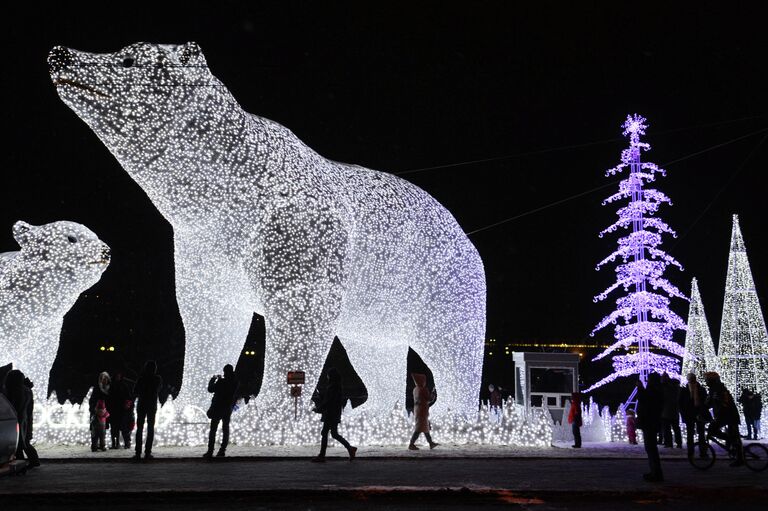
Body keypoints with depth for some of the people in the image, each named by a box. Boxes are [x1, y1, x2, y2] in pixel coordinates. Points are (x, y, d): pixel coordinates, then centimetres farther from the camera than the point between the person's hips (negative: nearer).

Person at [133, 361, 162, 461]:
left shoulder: (141, 378, -7)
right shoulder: (158, 379, -4)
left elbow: (135, 392, -1)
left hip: (141, 405, 0)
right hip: (153, 406, 1)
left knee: (139, 429, 6)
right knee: (150, 429, 5)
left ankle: (138, 453, 1)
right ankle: (147, 453, 0)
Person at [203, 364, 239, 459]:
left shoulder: (221, 382, -18)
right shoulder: (235, 382, -3)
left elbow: (210, 389, -8)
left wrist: (213, 379, 7)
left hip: (217, 408, -4)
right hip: (228, 409, 5)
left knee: (213, 430, 2)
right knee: (225, 429, 13)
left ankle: (210, 452, 0)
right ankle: (222, 451, 11)